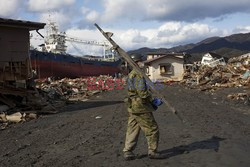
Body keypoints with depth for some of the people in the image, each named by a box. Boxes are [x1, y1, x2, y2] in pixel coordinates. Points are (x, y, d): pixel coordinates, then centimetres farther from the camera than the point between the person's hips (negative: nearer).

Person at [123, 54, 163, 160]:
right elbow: (142, 92, -24)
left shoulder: (131, 75, 15)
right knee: (152, 129, 3)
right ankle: (152, 151, 11)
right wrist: (152, 99, -11)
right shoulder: (138, 75, -17)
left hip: (132, 107, 10)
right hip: (141, 107, -10)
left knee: (132, 130, 12)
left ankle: (127, 152, 13)